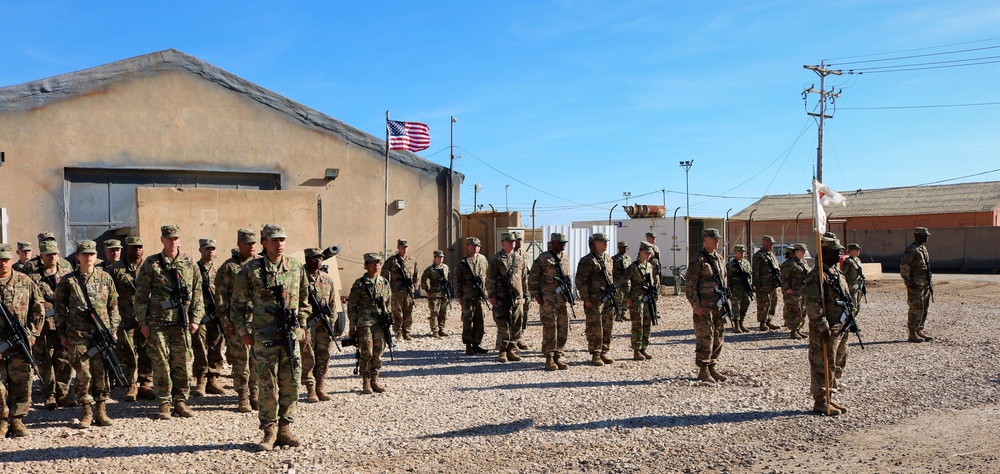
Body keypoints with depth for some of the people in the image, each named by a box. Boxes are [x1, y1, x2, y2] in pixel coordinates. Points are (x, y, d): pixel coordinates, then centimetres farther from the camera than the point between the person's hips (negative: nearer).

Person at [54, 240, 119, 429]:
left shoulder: (105, 278, 8)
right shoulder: (68, 281, 4)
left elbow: (113, 306, 12)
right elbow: (59, 308, 9)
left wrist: (113, 330, 7)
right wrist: (63, 334, 6)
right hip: (78, 336, -1)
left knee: (102, 373, 2)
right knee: (83, 374, -2)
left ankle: (101, 411, 13)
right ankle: (86, 412, 9)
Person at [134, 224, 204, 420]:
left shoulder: (189, 264, 8)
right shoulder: (151, 264, 2)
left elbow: (197, 293, 9)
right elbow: (141, 294, 3)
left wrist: (195, 319, 3)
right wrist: (142, 322, -1)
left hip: (182, 323, 2)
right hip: (158, 323, -2)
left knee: (183, 363, 4)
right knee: (161, 364, 1)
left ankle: (180, 402, 16)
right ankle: (164, 404, 11)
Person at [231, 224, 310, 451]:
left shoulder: (296, 267, 7)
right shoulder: (251, 270, -3)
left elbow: (303, 299, 19)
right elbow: (237, 304, 3)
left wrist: (302, 324, 16)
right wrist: (243, 330, 0)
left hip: (291, 336, 4)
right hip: (264, 337, -3)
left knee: (291, 384, 7)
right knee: (268, 386, 1)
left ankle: (285, 429, 20)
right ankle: (269, 432, 13)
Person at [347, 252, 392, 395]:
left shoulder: (384, 283, 9)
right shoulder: (359, 284, -4)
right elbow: (351, 306, -1)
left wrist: (387, 318, 14)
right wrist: (352, 327, -3)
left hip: (380, 323, 4)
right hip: (364, 323, -4)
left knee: (378, 353, 5)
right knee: (366, 353, -4)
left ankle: (375, 380, 17)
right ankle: (366, 383, 8)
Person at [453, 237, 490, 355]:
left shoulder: (483, 260, 10)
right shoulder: (463, 263, -1)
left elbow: (488, 277, 15)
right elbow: (457, 280, -1)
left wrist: (487, 292, 11)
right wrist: (459, 296, -5)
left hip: (481, 296, 4)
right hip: (468, 297, -4)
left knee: (480, 321, 6)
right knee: (468, 321, 1)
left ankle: (476, 344, 16)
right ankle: (468, 346, 7)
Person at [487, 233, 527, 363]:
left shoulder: (519, 259, 14)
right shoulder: (496, 259, -2)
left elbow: (524, 279, 19)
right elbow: (490, 279, -5)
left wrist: (524, 296, 16)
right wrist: (492, 296, -11)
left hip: (517, 299, 5)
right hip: (502, 299, -5)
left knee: (517, 327, 7)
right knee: (503, 326, -3)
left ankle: (511, 350, 18)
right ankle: (502, 352, 6)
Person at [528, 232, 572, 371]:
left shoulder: (565, 258, 13)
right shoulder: (543, 259, -6)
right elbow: (532, 278, -5)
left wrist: (569, 294, 15)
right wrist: (537, 296, -9)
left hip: (564, 300, 6)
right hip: (549, 301, -6)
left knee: (564, 330, 7)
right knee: (550, 330, -2)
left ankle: (558, 356, 17)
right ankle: (549, 359, 6)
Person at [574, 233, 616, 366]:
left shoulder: (608, 259, 14)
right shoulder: (587, 260, -11)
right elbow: (581, 281, -13)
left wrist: (614, 292, 17)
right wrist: (586, 299, -16)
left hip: (608, 299, 7)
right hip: (594, 300, -7)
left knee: (607, 328, 11)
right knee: (595, 329, -2)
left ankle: (604, 353, 21)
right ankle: (595, 355, 6)